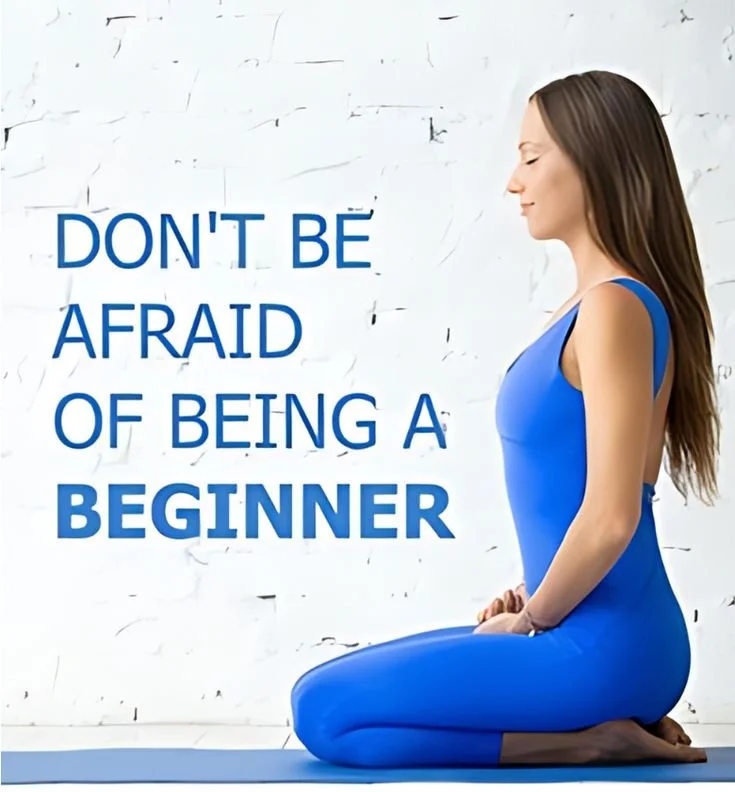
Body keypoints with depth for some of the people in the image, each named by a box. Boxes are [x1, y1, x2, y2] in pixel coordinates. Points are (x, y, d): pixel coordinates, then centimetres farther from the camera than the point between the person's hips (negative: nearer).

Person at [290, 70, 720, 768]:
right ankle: (605, 722, 10)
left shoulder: (614, 307, -18)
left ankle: (583, 740, -6)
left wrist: (533, 618, -9)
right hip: (597, 637, 10)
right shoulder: (595, 303, 13)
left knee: (325, 711, -9)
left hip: (602, 647, -10)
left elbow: (612, 516, -23)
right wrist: (535, 601, 12)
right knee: (336, 687, 19)